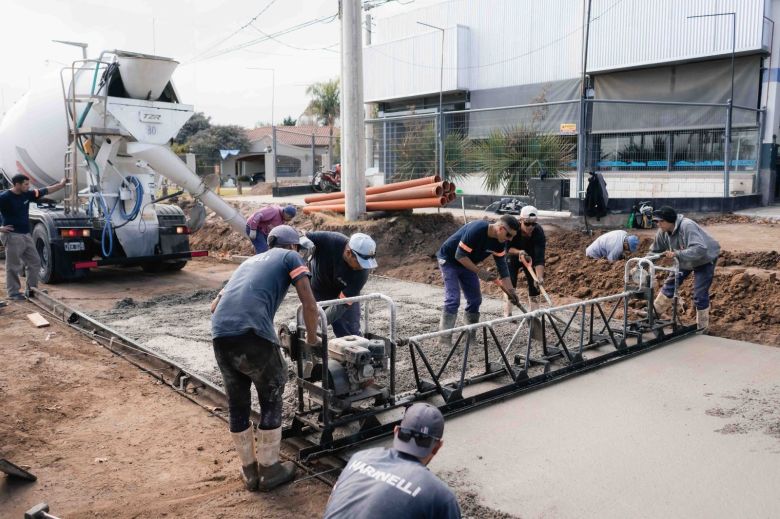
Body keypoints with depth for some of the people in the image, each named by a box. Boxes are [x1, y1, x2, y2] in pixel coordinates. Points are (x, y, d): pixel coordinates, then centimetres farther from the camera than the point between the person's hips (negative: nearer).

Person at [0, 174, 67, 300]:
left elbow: (45, 191, 16)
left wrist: (61, 185, 20)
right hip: (13, 236, -8)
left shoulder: (27, 194, 6)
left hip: (26, 235, 8)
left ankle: (31, 289, 22)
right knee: (13, 266, -1)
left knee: (34, 262, 12)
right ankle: (13, 292, 9)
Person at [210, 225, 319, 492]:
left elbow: (214, 306, 31)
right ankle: (269, 469, 23)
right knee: (271, 399, 13)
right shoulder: (290, 257, 16)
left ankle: (249, 470, 31)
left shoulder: (250, 261, 33)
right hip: (252, 333, -6)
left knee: (237, 403, 19)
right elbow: (309, 305, 4)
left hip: (220, 334, 6)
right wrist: (311, 337, 19)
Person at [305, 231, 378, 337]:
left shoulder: (361, 273, -33)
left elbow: (342, 302, -31)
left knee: (351, 335, 1)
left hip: (347, 296, -1)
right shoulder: (328, 240, -35)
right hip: (317, 291, 1)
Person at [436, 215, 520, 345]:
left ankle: (470, 336, 17)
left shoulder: (499, 242, -10)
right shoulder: (476, 230, -34)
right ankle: (444, 339, -13)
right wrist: (479, 272, -29)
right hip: (449, 260, -8)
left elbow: (502, 265, -3)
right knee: (453, 299, -18)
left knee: (475, 299, 6)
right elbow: (459, 255, -31)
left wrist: (510, 290, -9)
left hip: (467, 263, 8)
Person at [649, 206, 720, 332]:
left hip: (705, 259, -7)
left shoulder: (687, 226, -38)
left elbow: (700, 249, -49)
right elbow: (654, 251, -3)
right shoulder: (663, 232, -16)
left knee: (700, 294, -6)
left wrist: (676, 254, -55)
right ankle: (655, 312, 25)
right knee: (670, 284, 10)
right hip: (684, 260, 7)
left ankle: (702, 328, 11)